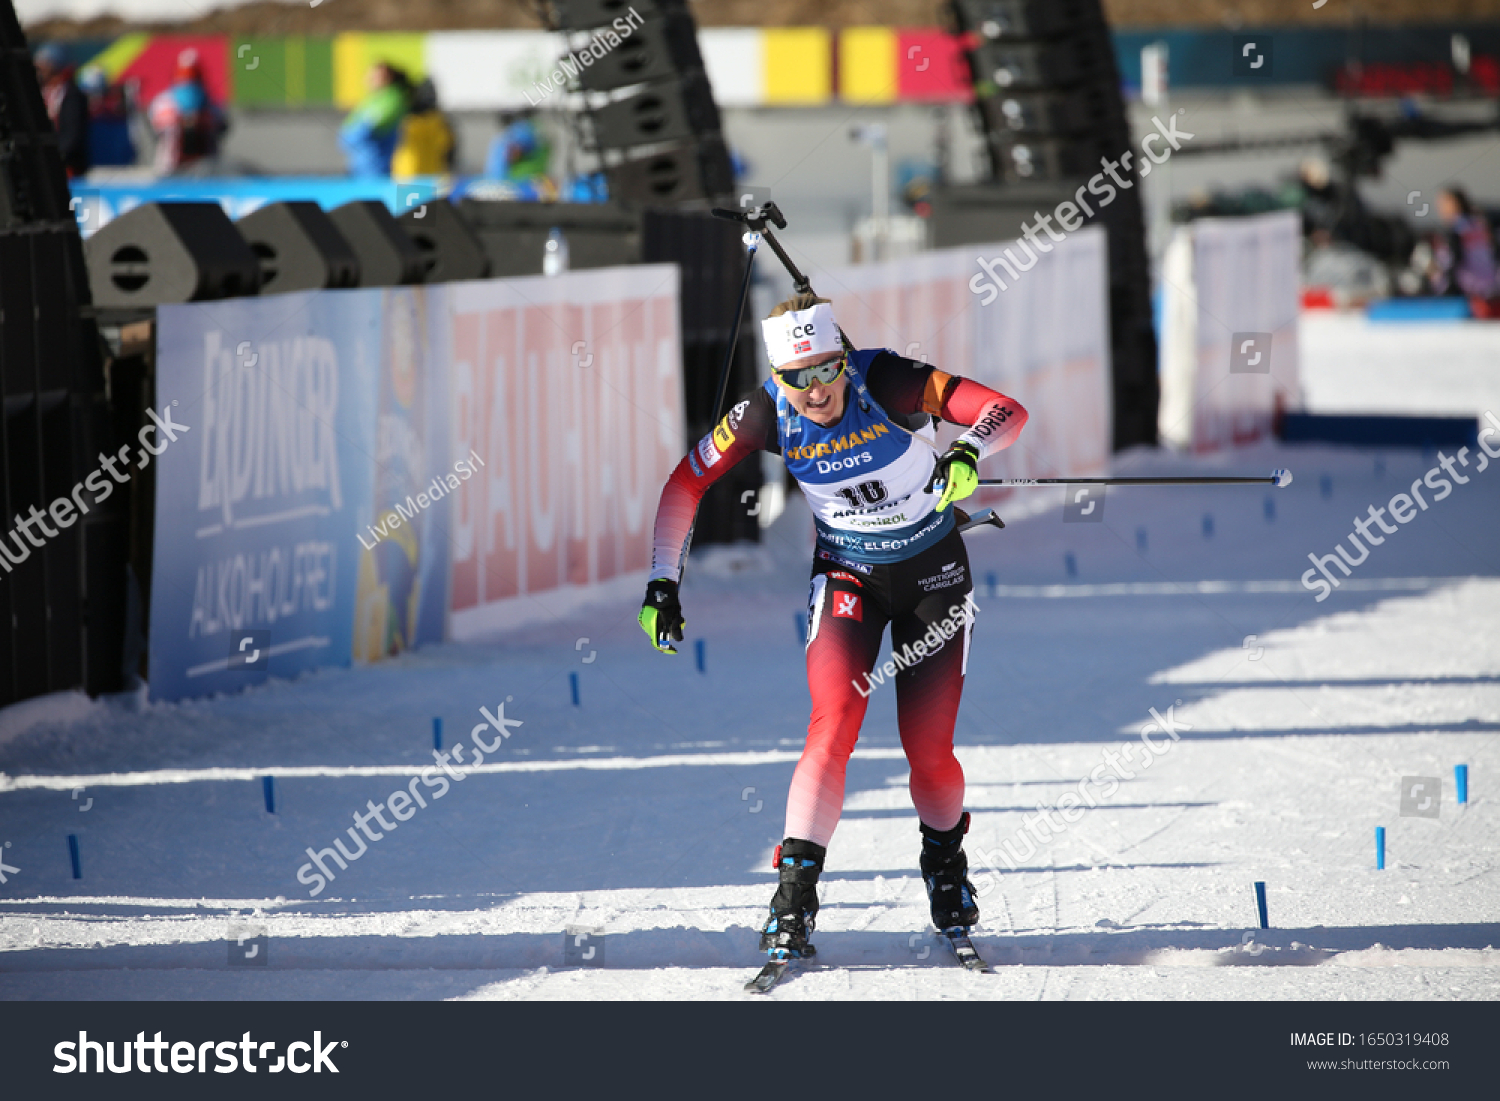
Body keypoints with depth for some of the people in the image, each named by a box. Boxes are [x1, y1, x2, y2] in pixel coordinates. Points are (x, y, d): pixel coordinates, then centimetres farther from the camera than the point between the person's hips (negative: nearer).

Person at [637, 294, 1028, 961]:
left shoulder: (886, 382, -26)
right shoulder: (767, 415, -19)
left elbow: (1008, 413, -29)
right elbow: (683, 486, -7)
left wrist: (967, 452, -50)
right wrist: (662, 586, -12)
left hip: (933, 570, -1)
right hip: (848, 573, 1)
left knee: (929, 752, -1)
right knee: (834, 727, -21)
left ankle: (944, 858, 31)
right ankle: (795, 894, -19)